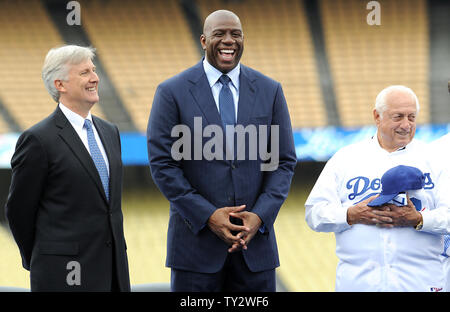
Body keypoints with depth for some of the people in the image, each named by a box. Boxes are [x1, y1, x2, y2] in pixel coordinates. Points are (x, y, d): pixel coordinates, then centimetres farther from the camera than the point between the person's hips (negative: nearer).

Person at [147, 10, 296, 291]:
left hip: (255, 238, 2)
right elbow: (162, 164, -4)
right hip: (197, 239, -2)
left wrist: (260, 216, -8)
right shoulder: (172, 92, 0)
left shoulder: (270, 91, 8)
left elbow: (284, 162, 7)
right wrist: (207, 216, -12)